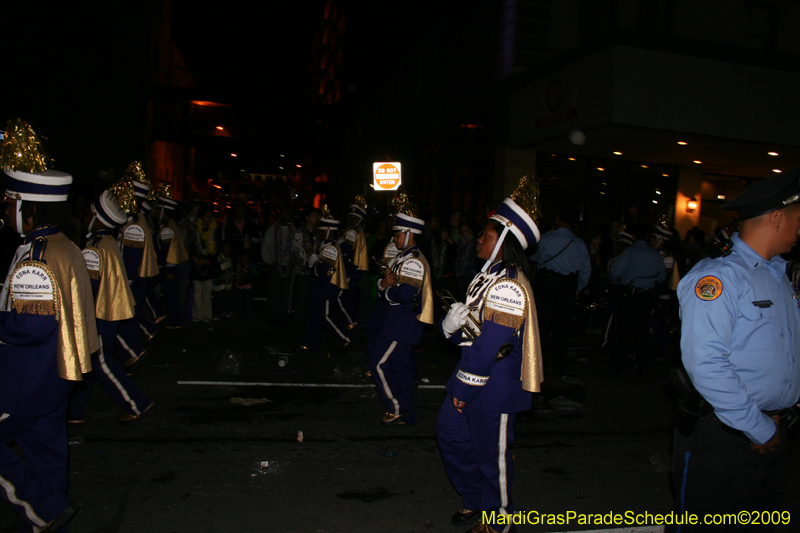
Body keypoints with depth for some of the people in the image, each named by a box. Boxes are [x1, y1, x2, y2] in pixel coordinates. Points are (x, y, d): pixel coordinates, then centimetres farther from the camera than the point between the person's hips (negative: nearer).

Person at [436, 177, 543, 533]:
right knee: (450, 432, 19)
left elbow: (489, 345, -25)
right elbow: (470, 326, 16)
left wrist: (463, 388, -19)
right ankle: (475, 498, 39)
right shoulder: (489, 276, 10)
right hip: (472, 371, 10)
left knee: (491, 452, 6)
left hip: (494, 384, -10)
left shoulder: (508, 286, -23)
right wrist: (452, 323, -7)